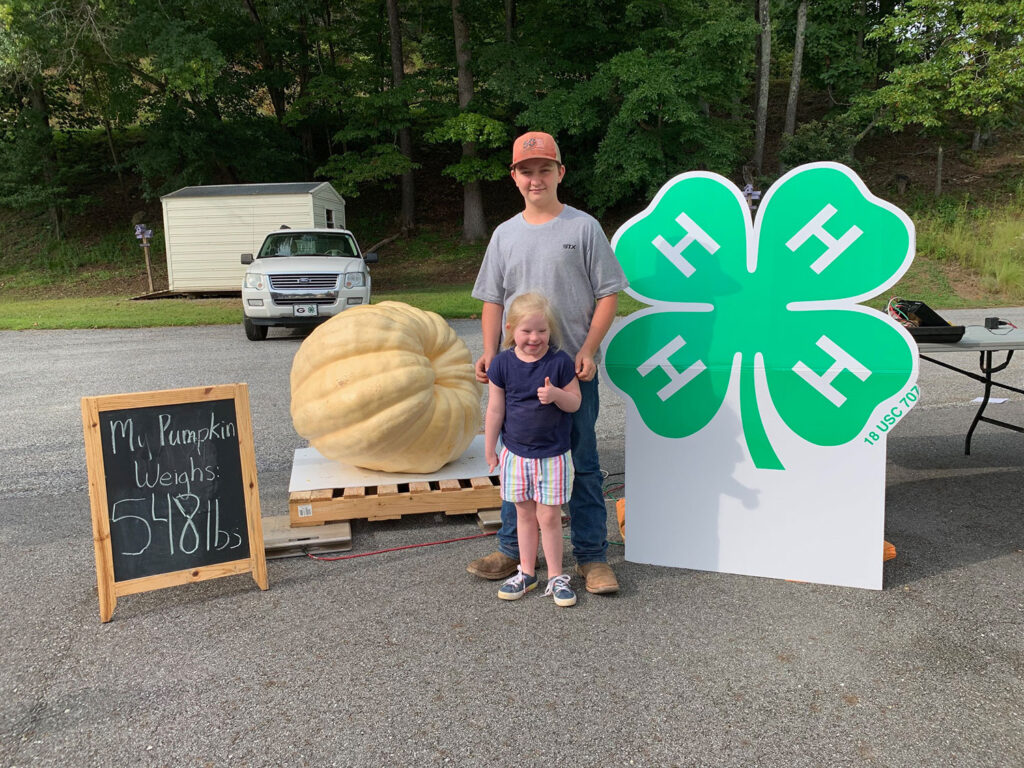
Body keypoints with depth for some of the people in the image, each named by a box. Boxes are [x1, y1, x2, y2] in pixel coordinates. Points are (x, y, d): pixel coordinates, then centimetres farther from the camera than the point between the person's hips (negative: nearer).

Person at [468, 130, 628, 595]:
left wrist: (588, 351, -13)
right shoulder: (505, 234, 11)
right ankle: (512, 549, 26)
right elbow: (493, 300, 14)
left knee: (582, 464, 4)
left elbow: (608, 295, -2)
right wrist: (490, 351, 1)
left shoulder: (584, 228, 0)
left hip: (573, 368, -4)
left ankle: (591, 557, 15)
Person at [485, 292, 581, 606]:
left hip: (553, 454, -2)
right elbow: (495, 409, 1)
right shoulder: (502, 363, -6)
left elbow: (575, 402, -3)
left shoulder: (560, 362, -9)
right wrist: (490, 449, 7)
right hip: (515, 453, 2)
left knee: (549, 516, 3)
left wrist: (556, 395, -24)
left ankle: (556, 576, 19)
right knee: (524, 514, 15)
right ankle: (526, 572, 29)